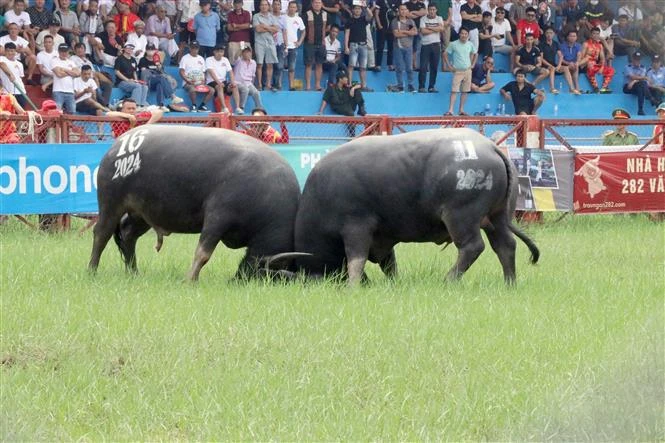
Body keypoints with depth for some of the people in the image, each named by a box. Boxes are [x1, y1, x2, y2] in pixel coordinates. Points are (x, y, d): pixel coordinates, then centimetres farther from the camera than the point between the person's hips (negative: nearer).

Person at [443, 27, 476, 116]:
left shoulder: (470, 45, 5)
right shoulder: (453, 44, -6)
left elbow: (475, 54, 22)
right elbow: (445, 54, 1)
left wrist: (472, 65, 12)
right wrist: (449, 66, -4)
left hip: (467, 71, 4)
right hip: (457, 71, -4)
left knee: (465, 91, 5)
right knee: (454, 91, -11)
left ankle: (461, 110, 12)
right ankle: (450, 110, -15)